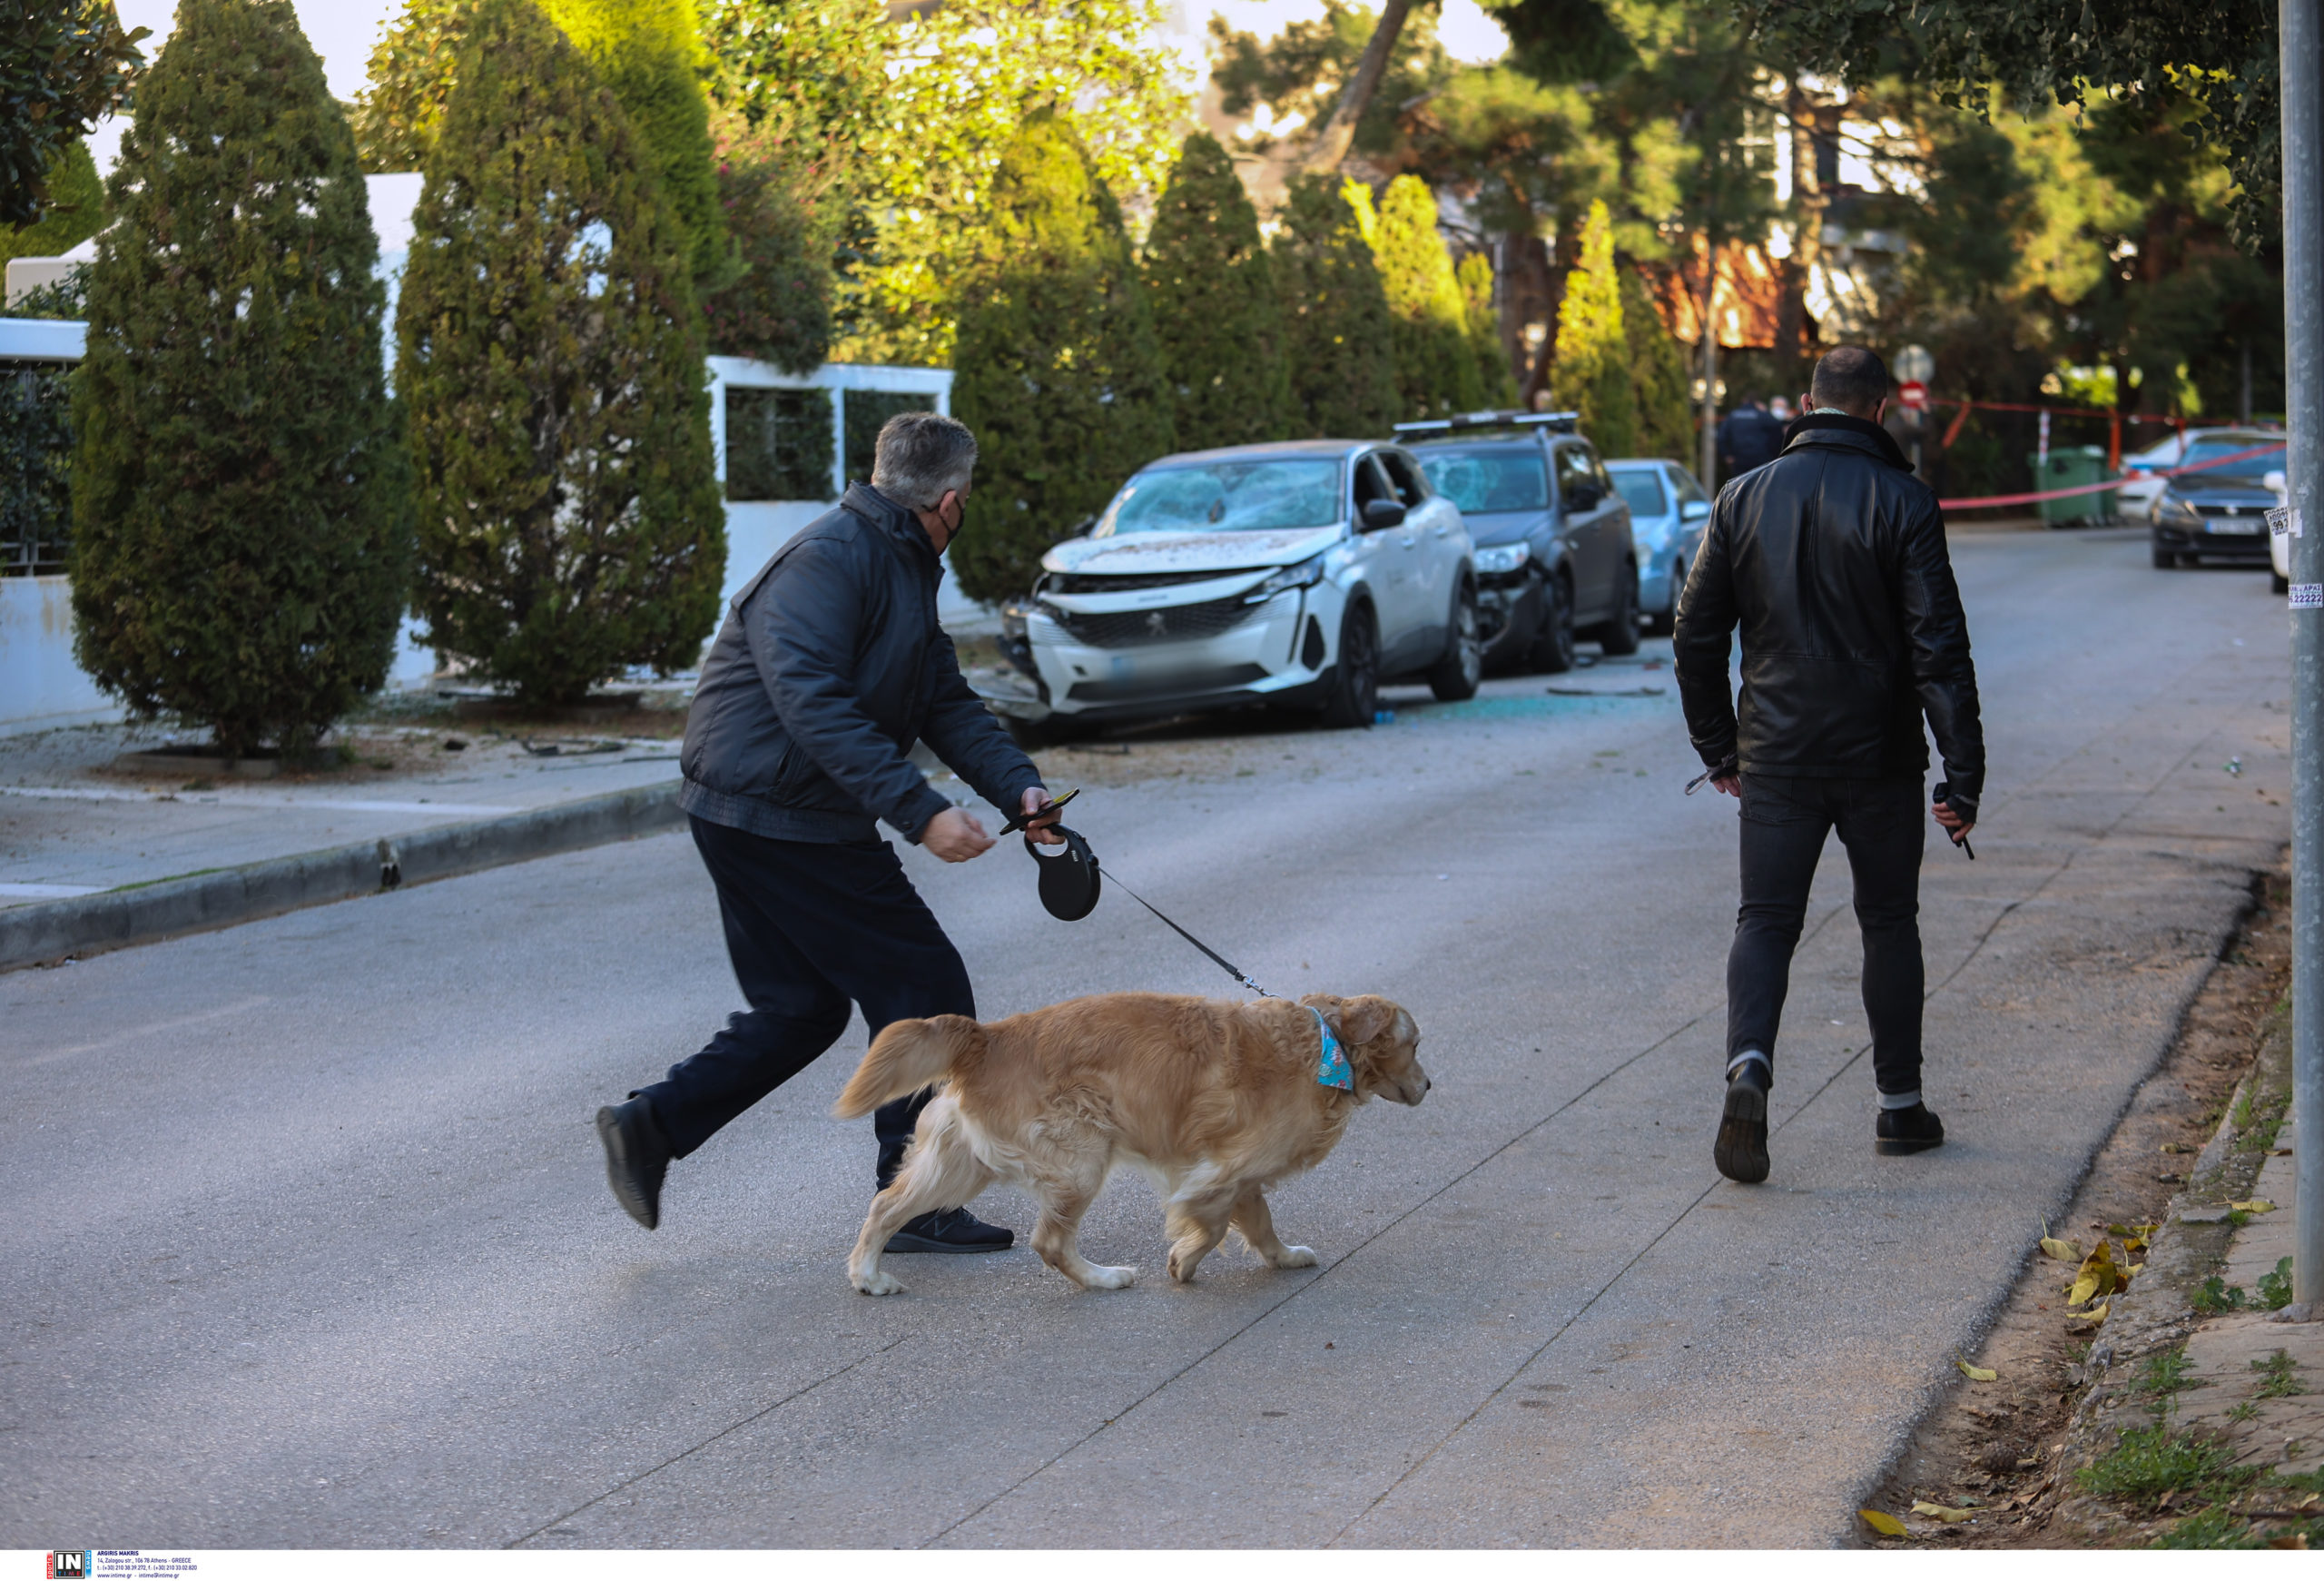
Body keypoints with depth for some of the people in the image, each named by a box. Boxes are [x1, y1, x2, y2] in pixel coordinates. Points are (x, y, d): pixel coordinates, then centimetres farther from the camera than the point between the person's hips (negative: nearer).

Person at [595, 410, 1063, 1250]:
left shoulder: (903, 568, 16)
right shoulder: (831, 559, -18)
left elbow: (946, 701, 16)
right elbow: (813, 704, -28)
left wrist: (1018, 785, -1)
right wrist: (920, 811, -32)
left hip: (751, 819, 11)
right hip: (779, 815, -11)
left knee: (802, 1007, 17)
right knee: (926, 988, -2)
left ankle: (650, 1123, 13)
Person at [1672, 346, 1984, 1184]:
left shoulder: (1744, 497, 2)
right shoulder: (1901, 500, -8)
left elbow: (1696, 635, 7)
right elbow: (1939, 644, -12)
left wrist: (1718, 748, 17)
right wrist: (1963, 771, -9)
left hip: (1776, 759, 2)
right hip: (1880, 759, -1)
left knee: (1764, 919, 4)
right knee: (1889, 923, 13)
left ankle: (1748, 1063, -22)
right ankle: (1900, 1105, 19)